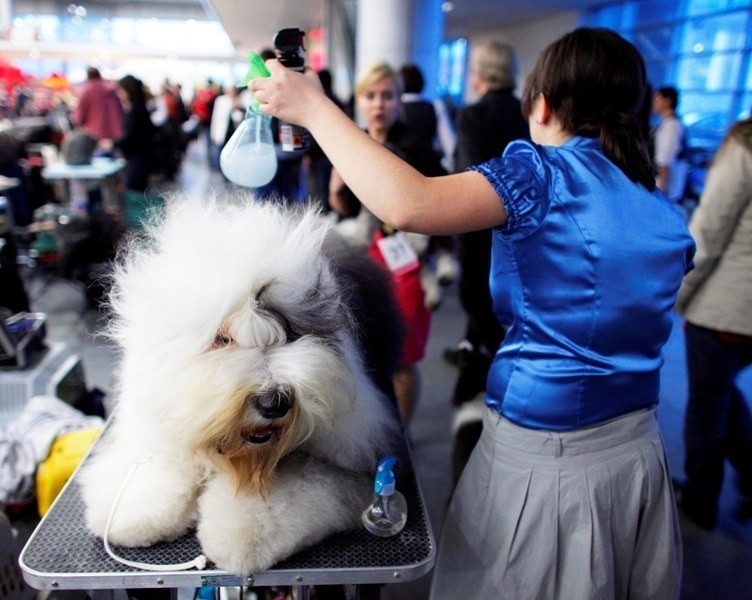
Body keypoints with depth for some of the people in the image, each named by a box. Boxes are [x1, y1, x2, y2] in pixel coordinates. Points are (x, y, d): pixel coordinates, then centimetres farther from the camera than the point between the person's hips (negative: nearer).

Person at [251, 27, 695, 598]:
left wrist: (313, 106, -22)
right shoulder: (664, 209, 4)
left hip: (539, 464, -7)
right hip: (638, 456, 7)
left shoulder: (544, 173, -19)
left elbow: (407, 204, -32)